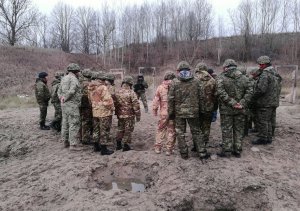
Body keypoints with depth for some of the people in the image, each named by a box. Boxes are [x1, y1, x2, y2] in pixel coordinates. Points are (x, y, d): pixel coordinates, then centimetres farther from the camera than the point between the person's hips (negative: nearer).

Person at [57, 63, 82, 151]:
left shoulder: (64, 78, 16)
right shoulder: (74, 79, -13)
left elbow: (59, 91, 16)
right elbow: (71, 91, -22)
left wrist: (62, 98, 3)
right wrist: (65, 98, -9)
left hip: (64, 104, 9)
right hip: (72, 104, -9)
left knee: (65, 123, 15)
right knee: (74, 124, -5)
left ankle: (65, 141, 25)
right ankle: (73, 144, -3)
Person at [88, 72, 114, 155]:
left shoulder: (91, 88, 5)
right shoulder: (103, 88, -19)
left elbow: (90, 99, 11)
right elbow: (108, 100, -23)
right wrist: (112, 108, -8)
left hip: (95, 112, 8)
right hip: (104, 112, -8)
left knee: (96, 129, 18)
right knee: (104, 131, 0)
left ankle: (96, 146, 31)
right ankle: (104, 149, 5)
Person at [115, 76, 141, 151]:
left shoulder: (117, 93, 3)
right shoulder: (131, 93, -15)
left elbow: (115, 104, 10)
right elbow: (136, 105, -15)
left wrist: (117, 113, 21)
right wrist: (138, 115, -6)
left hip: (120, 115, 6)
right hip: (129, 115, -5)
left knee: (120, 129, 18)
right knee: (128, 130, 5)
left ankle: (118, 145, 26)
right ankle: (126, 145, 10)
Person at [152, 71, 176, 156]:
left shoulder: (160, 88, -2)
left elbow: (156, 101, 0)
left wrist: (154, 111, 10)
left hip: (163, 113, 1)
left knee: (160, 130, 16)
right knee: (171, 131, 10)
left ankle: (157, 148, 22)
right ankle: (169, 149, 15)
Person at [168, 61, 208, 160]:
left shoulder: (174, 82, -7)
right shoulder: (196, 81, 0)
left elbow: (171, 99, -8)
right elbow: (201, 97, 2)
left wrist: (170, 113, 0)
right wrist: (199, 109, 13)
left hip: (179, 112, -2)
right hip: (193, 111, 2)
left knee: (180, 133, 10)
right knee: (196, 131, 13)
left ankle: (184, 153, 16)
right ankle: (202, 153, 15)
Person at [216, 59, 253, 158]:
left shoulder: (221, 78, -6)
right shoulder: (243, 77, 7)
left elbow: (221, 93, -19)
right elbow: (249, 91, -1)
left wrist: (232, 103, -18)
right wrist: (242, 103, -7)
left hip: (226, 109, -4)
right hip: (240, 110, 4)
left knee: (226, 130, 6)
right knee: (239, 130, 13)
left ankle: (227, 150, 12)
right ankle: (237, 150, 21)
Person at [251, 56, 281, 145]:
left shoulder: (265, 74, -18)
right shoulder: (276, 74, 14)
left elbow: (261, 89, -25)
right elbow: (278, 89, 17)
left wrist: (254, 97, -11)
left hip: (265, 103, -10)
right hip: (274, 102, 10)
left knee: (262, 121, -1)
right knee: (271, 121, 15)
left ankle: (262, 138, 5)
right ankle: (269, 137, 24)